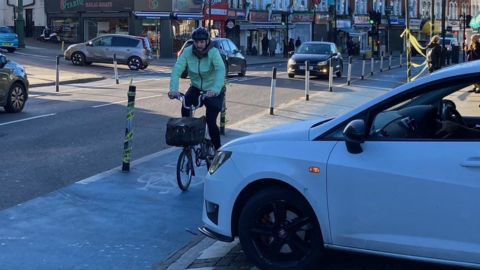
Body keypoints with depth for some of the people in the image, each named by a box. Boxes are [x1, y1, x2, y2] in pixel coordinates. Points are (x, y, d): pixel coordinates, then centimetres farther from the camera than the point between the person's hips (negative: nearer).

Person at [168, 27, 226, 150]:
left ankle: (217, 148, 9)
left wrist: (215, 89, -55)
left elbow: (221, 70, -38)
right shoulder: (187, 52, -14)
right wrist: (173, 89, -41)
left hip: (213, 91, -3)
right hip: (196, 87, 3)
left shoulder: (213, 52, -23)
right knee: (185, 105, -25)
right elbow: (177, 69, -24)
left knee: (211, 120, -15)